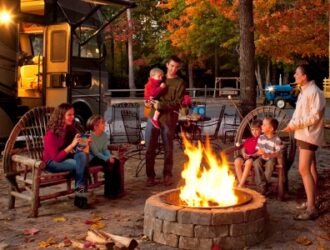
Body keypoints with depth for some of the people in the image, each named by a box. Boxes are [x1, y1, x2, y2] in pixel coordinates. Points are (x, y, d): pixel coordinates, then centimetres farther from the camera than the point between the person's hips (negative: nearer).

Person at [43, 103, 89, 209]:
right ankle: (80, 194, -12)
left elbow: (74, 149, 7)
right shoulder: (51, 134, -20)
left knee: (82, 155, -26)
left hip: (66, 157, 6)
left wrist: (84, 144, -15)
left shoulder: (71, 129, -2)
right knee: (78, 164, -29)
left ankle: (80, 194, -25)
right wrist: (72, 145, -30)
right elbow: (56, 157, -24)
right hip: (52, 162, -6)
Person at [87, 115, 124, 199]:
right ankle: (109, 192, -16)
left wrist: (110, 157, -14)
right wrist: (107, 159, -26)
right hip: (91, 158, -8)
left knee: (116, 161, -11)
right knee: (109, 163, -26)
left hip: (100, 156, 8)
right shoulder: (90, 136, -20)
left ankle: (117, 188, -5)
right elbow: (95, 152, -22)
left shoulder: (104, 135, 4)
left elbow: (105, 149, 5)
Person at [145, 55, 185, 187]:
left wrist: (161, 105, -15)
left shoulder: (180, 83, 5)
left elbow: (178, 103, -6)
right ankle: (150, 176, 10)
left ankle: (167, 175, 20)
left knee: (168, 149, 6)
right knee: (150, 148, 1)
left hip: (168, 119, -3)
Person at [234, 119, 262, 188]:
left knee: (248, 162, -39)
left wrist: (252, 155, -18)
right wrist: (244, 154, -2)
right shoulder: (248, 140, 22)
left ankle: (241, 185, -33)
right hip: (246, 156, 5)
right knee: (237, 161, -27)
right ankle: (241, 182, -22)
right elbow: (243, 148, 21)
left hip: (256, 157, -5)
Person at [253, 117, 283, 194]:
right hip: (262, 158, 4)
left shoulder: (277, 139, -11)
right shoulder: (261, 137, 4)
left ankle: (265, 184, -20)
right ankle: (262, 185, -26)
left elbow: (278, 153, -13)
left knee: (269, 164, -37)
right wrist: (259, 152, -16)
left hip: (272, 158, -4)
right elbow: (258, 151, 9)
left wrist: (267, 155, -26)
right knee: (256, 162, -29)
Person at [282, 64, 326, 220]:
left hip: (309, 135, -10)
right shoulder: (303, 91, 14)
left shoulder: (314, 92, -17)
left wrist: (295, 124, -19)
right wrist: (292, 125, 3)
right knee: (310, 169, 14)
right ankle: (310, 202, 23)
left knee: (304, 170, -13)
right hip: (302, 134, 10)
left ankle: (311, 208, -9)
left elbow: (315, 116, -21)